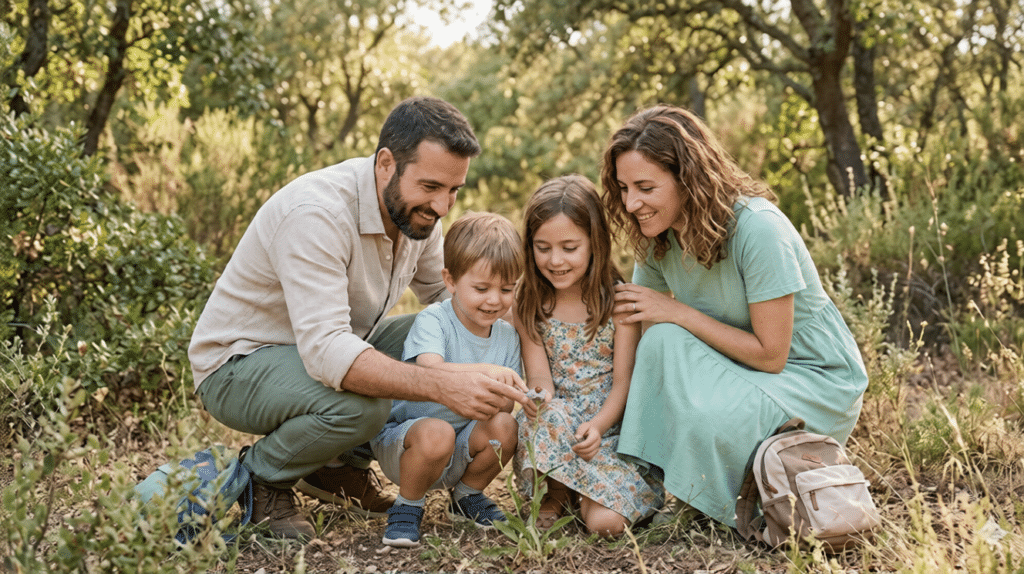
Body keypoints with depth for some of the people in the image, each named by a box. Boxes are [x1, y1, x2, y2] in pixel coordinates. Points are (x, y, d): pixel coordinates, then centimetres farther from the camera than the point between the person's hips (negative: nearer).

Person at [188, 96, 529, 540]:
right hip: (239, 363, -8)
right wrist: (444, 387, -48)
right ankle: (261, 478, -4)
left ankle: (342, 465, 5)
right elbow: (326, 351, -41)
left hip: (327, 344, 8)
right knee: (361, 402, -35)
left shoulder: (416, 209, -6)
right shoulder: (316, 214, -32)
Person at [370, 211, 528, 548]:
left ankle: (467, 496, 7)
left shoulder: (507, 336, 0)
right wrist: (485, 370, -53)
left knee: (505, 428, -25)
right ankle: (408, 506, -6)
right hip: (403, 434, -5)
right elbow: (430, 371, -38)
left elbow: (504, 406, 0)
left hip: (462, 449, 5)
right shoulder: (432, 321, -17)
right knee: (436, 433, -38)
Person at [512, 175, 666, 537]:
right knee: (545, 418, -37)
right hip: (557, 420, 2)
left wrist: (598, 425, -26)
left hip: (609, 424, -1)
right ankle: (556, 493, -10)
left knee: (605, 520, -27)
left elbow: (624, 379, -7)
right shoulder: (529, 303, 4)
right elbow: (539, 377, -5)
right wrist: (543, 407, -29)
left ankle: (560, 492, 6)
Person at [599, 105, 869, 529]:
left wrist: (678, 313, -22)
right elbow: (636, 334, -1)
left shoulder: (757, 228, -27)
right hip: (744, 373, 6)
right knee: (662, 341, -22)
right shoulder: (658, 238, -6)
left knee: (705, 417, -34)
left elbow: (770, 355, -23)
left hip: (818, 383, -6)